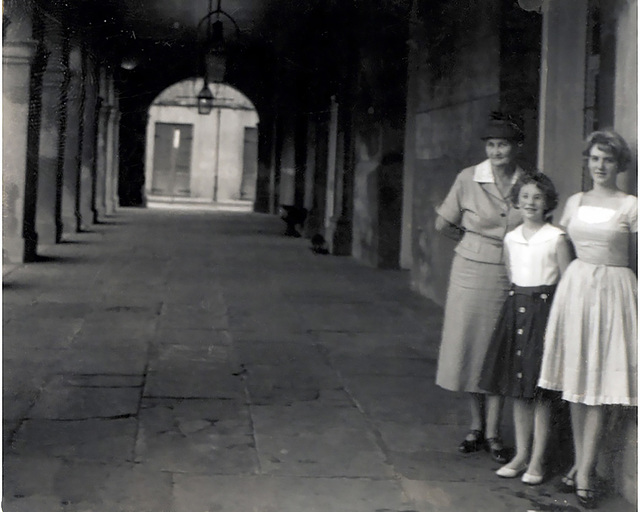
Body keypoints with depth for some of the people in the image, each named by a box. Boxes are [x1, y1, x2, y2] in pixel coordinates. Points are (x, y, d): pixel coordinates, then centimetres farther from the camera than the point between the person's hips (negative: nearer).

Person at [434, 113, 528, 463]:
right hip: (471, 272, 0)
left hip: (509, 276, 0)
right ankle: (477, 425, 22)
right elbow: (443, 225, 4)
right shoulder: (468, 179, -5)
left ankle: (493, 432, 14)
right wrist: (475, 244, 10)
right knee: (470, 345, 6)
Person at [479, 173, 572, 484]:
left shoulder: (556, 239, -6)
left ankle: (537, 461, 8)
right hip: (515, 307, 5)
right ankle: (521, 454, 19)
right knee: (517, 390, 9)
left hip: (544, 309, -5)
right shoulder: (511, 239, 8)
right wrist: (517, 304, 11)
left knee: (540, 390, -1)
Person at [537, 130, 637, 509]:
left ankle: (585, 475, 1)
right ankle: (581, 463, 18)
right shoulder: (575, 202, 11)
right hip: (574, 287, 4)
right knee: (575, 380, 7)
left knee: (600, 383, -4)